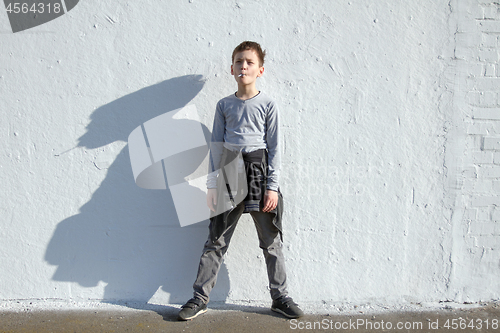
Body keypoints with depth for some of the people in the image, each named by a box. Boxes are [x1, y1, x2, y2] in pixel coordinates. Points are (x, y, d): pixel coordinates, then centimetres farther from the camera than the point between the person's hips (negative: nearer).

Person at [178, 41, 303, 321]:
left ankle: (280, 297, 19)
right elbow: (216, 146, 9)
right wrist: (212, 184, 2)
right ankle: (200, 297, 13)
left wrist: (272, 186, -7)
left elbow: (274, 147, 0)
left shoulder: (267, 104, 4)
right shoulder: (224, 105, 10)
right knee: (217, 241, 4)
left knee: (271, 241, 7)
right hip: (229, 177, 1)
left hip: (260, 172, -1)